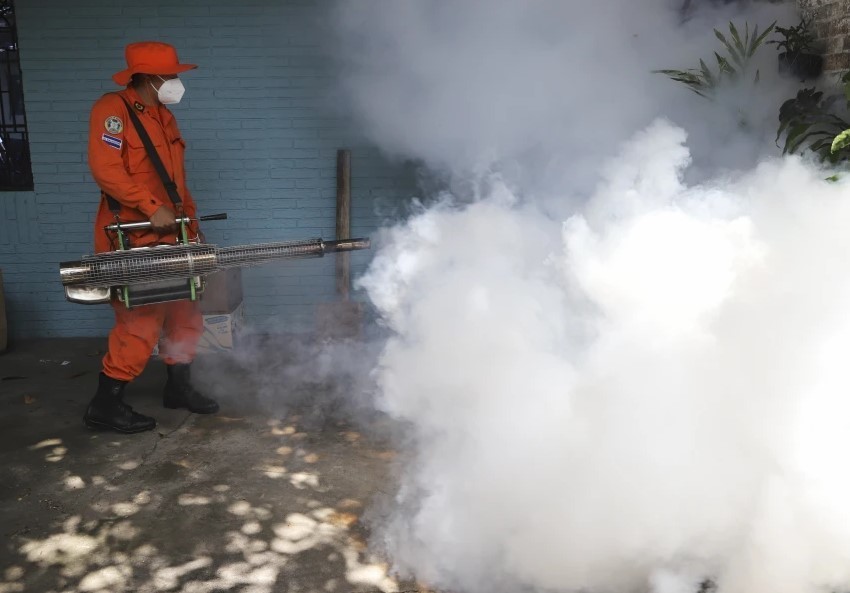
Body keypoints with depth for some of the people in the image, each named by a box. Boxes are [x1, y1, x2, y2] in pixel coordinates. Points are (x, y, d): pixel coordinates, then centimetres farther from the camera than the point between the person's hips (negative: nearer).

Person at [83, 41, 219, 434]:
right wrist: (152, 208, -24)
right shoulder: (112, 109, -11)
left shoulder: (164, 117, 16)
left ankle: (179, 387, 28)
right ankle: (105, 405, 6)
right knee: (141, 321, -8)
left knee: (185, 312, 13)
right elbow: (105, 169, -22)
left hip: (167, 236, 9)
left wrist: (190, 221, 16)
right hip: (130, 239, -9)